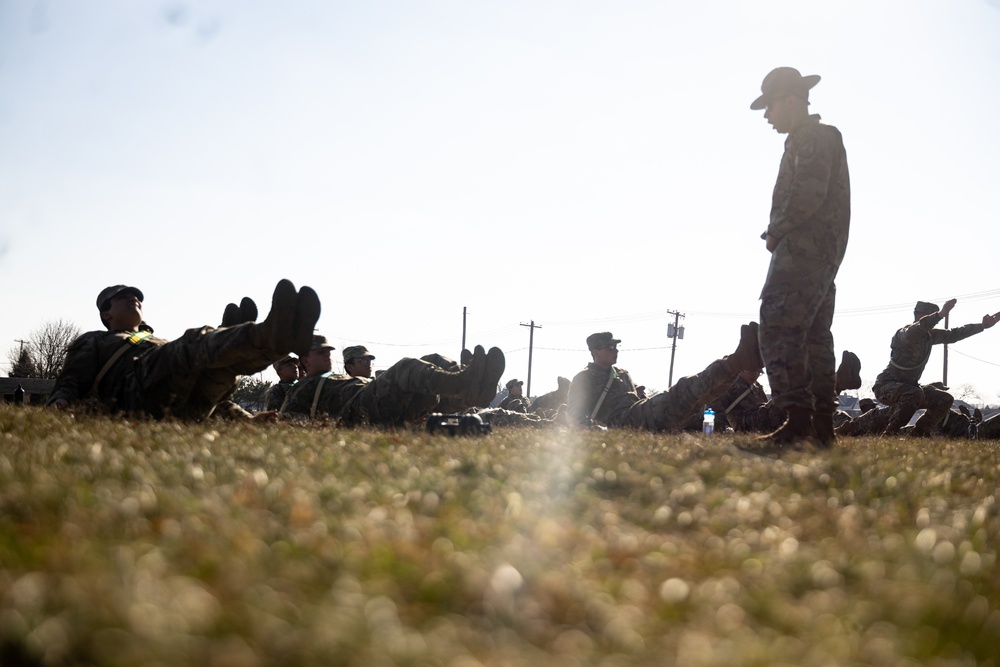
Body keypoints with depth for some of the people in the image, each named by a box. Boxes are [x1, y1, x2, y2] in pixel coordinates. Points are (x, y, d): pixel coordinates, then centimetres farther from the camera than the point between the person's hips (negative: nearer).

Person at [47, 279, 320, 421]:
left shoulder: (161, 343, 47)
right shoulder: (93, 342, 35)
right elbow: (70, 382, 19)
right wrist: (60, 403, -7)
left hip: (190, 405, 5)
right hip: (141, 394, -5)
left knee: (222, 352, -25)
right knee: (197, 342, -31)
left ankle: (274, 336, -61)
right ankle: (272, 337, -62)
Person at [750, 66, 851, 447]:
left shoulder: (812, 138, -7)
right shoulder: (820, 138, 25)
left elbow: (807, 195, -20)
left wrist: (775, 231, -9)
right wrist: (780, 233, 11)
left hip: (803, 250, -11)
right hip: (822, 254, 11)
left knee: (779, 329, -15)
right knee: (814, 336, 10)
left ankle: (798, 418, -22)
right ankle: (822, 423, 9)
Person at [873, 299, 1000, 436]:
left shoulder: (930, 335, 4)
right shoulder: (904, 333, -22)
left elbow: (953, 335, 17)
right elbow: (912, 332, -47)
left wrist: (983, 326, 13)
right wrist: (940, 314, -57)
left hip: (909, 385, 9)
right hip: (887, 385, -9)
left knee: (945, 399, 2)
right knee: (915, 394, -37)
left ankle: (918, 434, 8)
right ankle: (889, 434, -28)